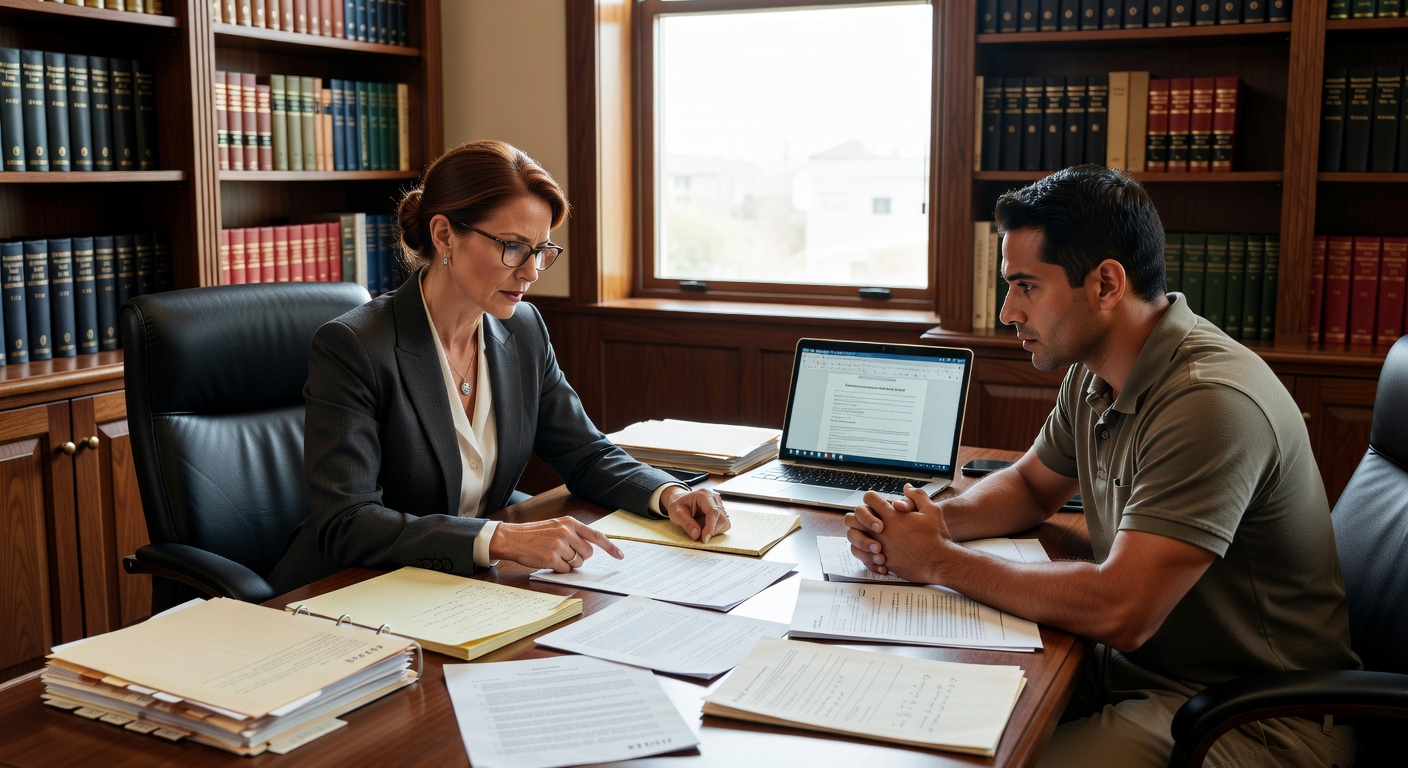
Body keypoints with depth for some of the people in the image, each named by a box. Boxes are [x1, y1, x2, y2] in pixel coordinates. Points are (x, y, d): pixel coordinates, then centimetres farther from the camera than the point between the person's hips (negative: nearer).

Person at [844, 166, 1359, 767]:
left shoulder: (1210, 402, -27)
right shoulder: (1093, 374, 3)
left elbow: (1120, 613, -31)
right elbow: (1032, 485, 20)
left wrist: (940, 560, -19)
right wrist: (934, 520, -2)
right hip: (1133, 667, 8)